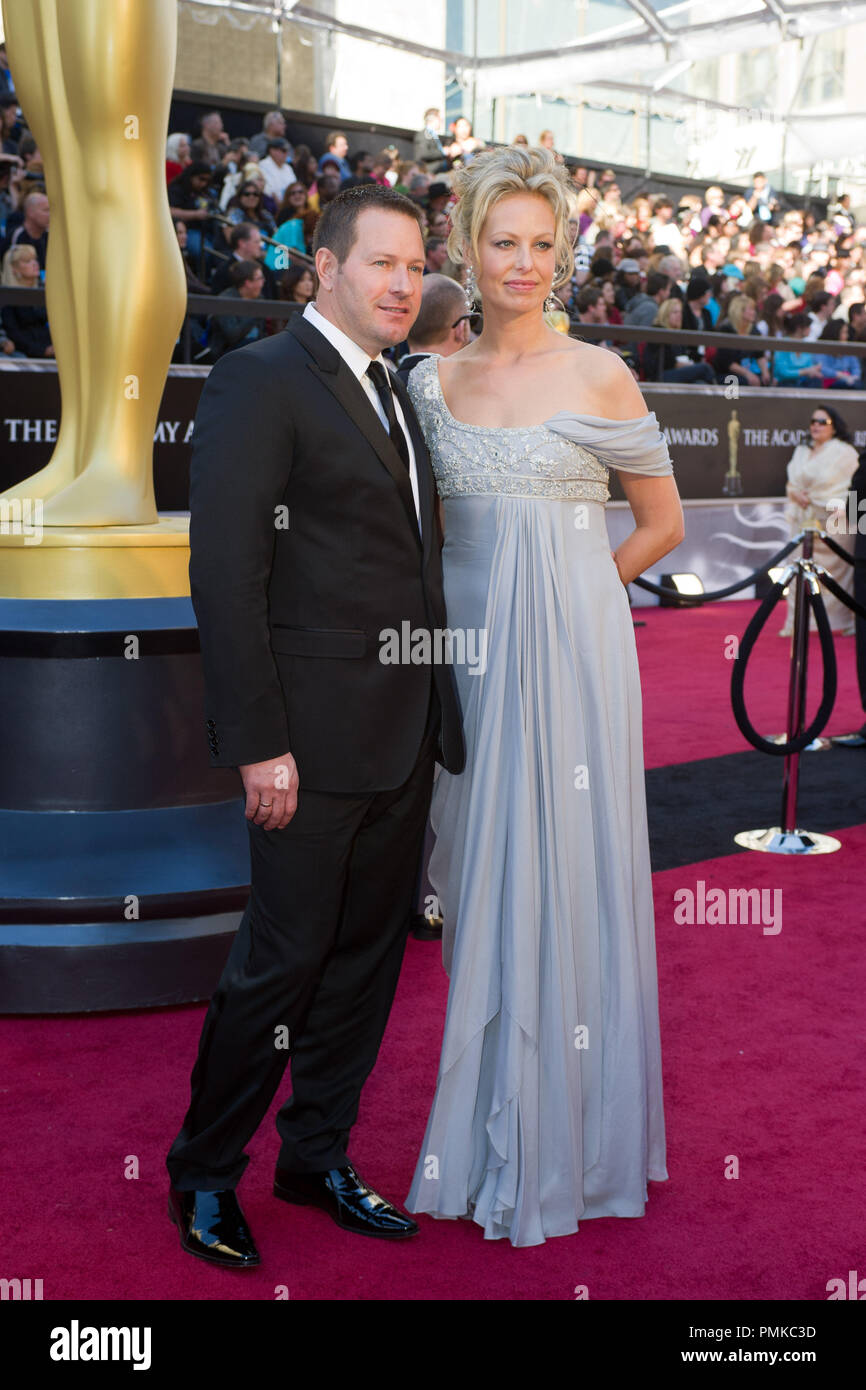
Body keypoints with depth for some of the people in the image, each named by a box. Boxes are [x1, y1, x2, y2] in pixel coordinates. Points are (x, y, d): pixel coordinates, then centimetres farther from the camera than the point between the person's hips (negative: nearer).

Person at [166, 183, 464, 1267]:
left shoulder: (393, 395, 17)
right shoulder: (260, 380, -9)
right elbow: (225, 574, -15)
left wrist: (436, 714, 11)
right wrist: (260, 741, -19)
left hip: (405, 740, 8)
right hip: (315, 741, -8)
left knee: (366, 956, 14)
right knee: (281, 962, 1)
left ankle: (317, 1156, 31)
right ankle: (203, 1175, 21)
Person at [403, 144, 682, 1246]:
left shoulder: (599, 377, -2)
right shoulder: (434, 382, 8)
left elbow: (663, 523, 6)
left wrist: (561, 589, 5)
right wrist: (492, 598, 5)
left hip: (572, 653, -3)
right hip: (470, 651, 4)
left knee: (565, 875, 2)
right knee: (482, 878, 9)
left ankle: (566, 1138, 17)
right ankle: (493, 1134, 23)